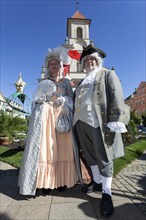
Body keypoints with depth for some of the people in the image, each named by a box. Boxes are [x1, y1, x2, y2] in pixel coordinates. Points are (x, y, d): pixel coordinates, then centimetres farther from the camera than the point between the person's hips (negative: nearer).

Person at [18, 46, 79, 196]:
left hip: (62, 115, 1)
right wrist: (44, 97, -6)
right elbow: (36, 99, 12)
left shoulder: (66, 82, 18)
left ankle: (61, 180, 8)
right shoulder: (44, 82, 17)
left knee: (62, 147, -3)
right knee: (45, 147, -7)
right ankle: (46, 182, 0)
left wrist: (63, 100, -10)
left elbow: (71, 99, 8)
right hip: (45, 115, 0)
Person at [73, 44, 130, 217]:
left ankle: (106, 193, 16)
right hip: (82, 123, 6)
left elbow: (116, 98, -8)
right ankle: (96, 181, 34)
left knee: (103, 157, 2)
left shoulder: (108, 74, 5)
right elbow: (76, 102, 20)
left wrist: (115, 121, -19)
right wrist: (75, 120, 13)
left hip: (99, 123, -6)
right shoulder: (83, 81, 23)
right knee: (90, 156, 15)